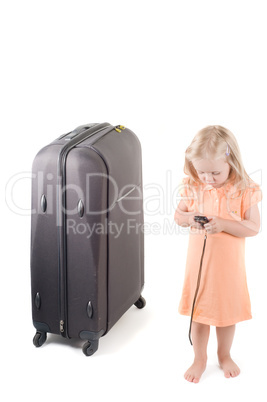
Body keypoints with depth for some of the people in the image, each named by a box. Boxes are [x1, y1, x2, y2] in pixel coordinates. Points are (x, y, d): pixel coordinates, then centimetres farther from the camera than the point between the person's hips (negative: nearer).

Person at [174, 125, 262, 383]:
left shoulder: (244, 190, -12)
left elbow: (253, 227, -12)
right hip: (199, 262, 1)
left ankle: (224, 355, 42)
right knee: (199, 312, 13)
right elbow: (177, 215, 4)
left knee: (228, 311, 16)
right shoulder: (193, 187, -6)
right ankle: (199, 359, 34)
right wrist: (188, 217, -19)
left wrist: (223, 224, -25)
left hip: (229, 265, -1)